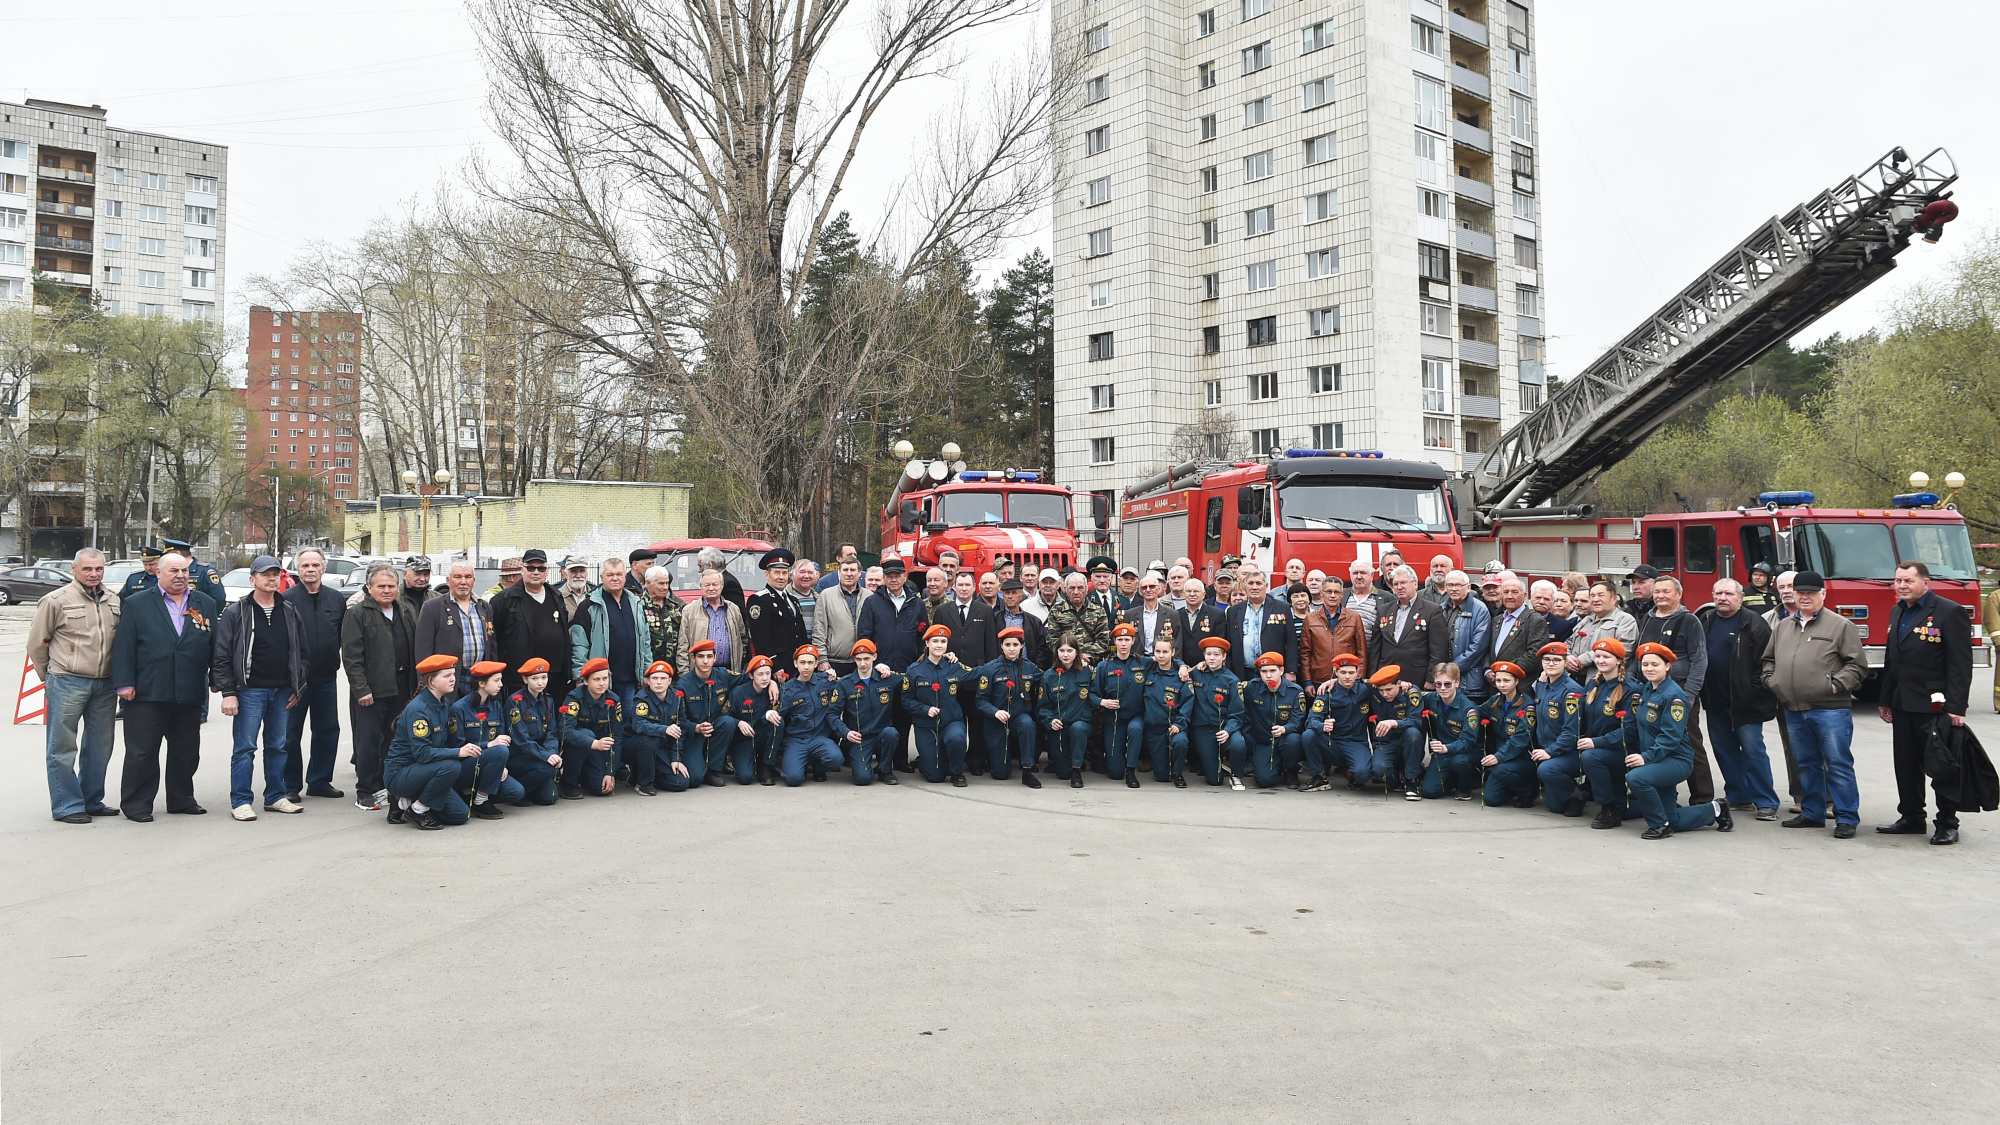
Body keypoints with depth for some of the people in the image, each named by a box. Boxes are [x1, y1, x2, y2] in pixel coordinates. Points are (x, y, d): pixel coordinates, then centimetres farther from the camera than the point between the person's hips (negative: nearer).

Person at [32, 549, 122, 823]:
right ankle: (67, 806, 9)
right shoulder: (56, 600, -5)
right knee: (63, 748, 2)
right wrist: (51, 676, 6)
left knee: (99, 747, 12)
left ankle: (92, 801, 24)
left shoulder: (114, 601, 9)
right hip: (67, 684, -5)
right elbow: (36, 643, 1)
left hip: (105, 685, 5)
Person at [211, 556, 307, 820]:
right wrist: (228, 692, -10)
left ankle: (275, 797, 20)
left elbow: (302, 651, 14)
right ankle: (241, 801, 6)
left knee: (278, 746, 11)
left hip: (282, 691, 4)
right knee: (245, 747, -1)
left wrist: (297, 687, 7)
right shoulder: (236, 612, -2)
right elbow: (221, 655, -4)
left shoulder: (290, 612, 10)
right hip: (249, 691, -4)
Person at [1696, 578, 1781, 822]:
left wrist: (1757, 690, -14)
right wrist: (1699, 690, 6)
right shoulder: (1704, 621, 9)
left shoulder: (1753, 624, -7)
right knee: (1724, 750, 12)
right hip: (1715, 701, 6)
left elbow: (1767, 659, -10)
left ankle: (1766, 802, 1)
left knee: (1753, 750, -4)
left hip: (1744, 702, -6)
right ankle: (1738, 796, 23)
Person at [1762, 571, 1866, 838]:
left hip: (1830, 709, -6)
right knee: (1807, 764, 14)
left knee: (1838, 764, -3)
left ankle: (1846, 819, 3)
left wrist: (1837, 684, -16)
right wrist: (1771, 681, 10)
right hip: (1795, 710, 6)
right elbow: (1769, 660, 26)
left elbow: (1857, 665, -5)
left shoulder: (1840, 625, -1)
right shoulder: (1783, 628, 16)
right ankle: (1812, 813, 23)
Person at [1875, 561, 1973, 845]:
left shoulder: (1949, 612, -10)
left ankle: (1948, 824, 10)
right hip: (1902, 705, 7)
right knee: (1906, 765, 12)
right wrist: (1885, 700, 16)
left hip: (1934, 707, -7)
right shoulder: (1897, 612, 13)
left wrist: (1956, 708, -18)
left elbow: (1960, 664, -14)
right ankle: (1911, 817, 22)